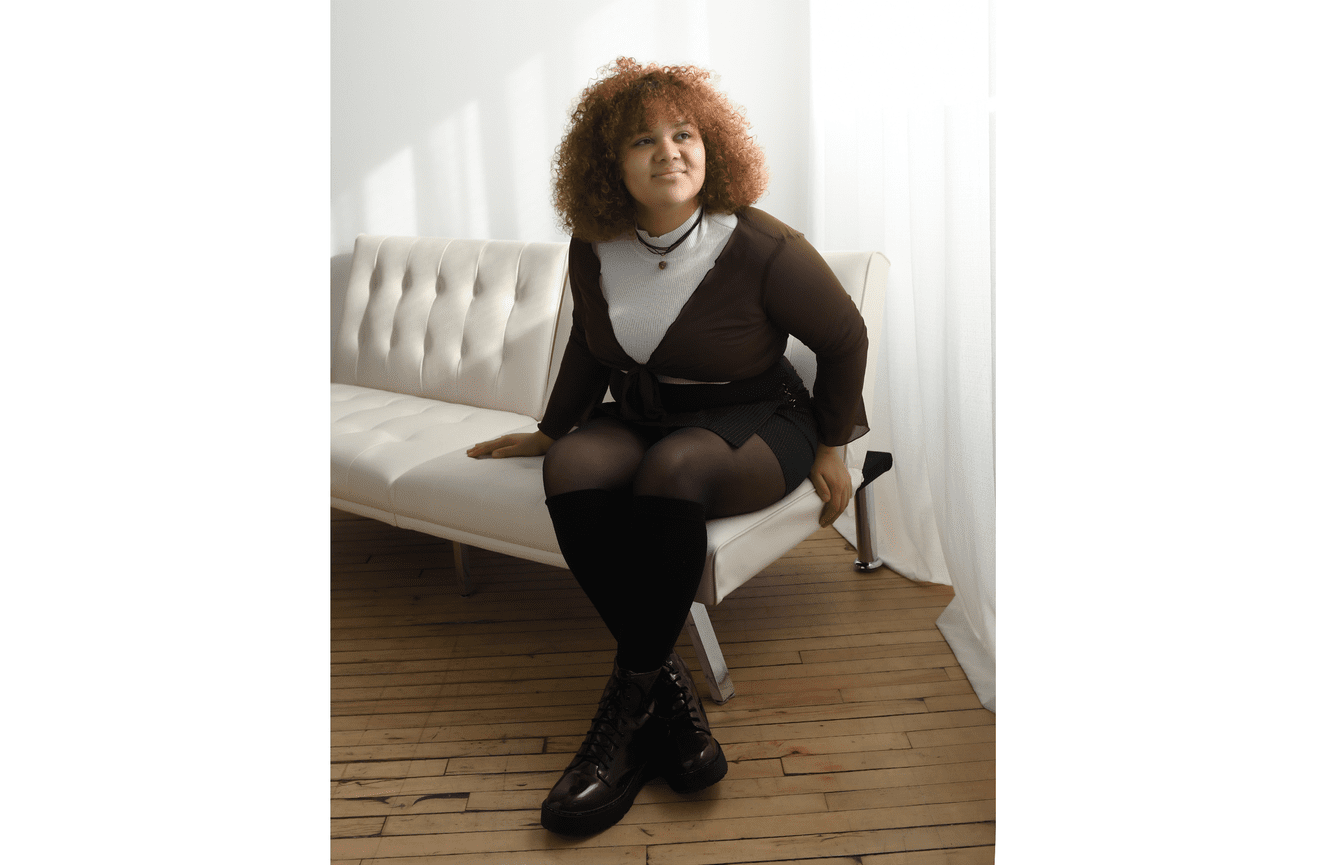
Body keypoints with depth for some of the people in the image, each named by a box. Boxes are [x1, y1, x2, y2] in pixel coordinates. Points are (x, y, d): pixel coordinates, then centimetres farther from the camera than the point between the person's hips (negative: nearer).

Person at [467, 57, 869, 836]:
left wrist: (832, 446, 4)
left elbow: (845, 338, -2)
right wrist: (551, 430, 24)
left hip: (754, 424, -4)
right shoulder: (596, 248, -2)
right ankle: (672, 695, -27)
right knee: (574, 467, -30)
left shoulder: (761, 248, -15)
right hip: (638, 420, 5)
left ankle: (633, 700, -25)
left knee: (674, 467, -38)